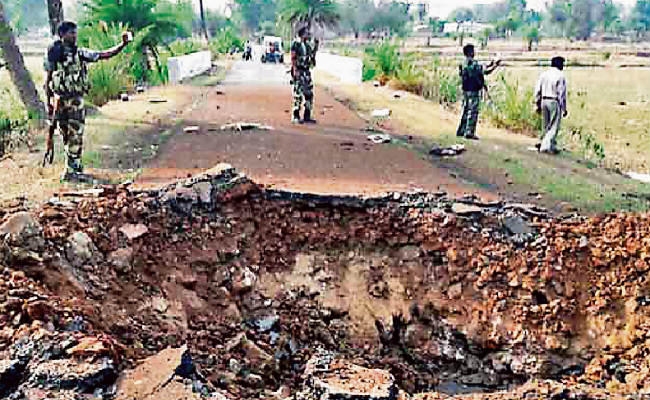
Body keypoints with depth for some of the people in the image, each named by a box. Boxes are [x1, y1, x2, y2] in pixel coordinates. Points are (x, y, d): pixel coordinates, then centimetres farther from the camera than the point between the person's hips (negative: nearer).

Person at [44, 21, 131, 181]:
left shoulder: (80, 53, 6)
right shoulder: (53, 54, 0)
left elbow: (105, 55, 2)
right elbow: (48, 80, 3)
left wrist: (123, 44, -10)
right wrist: (49, 102, 0)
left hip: (76, 100, 2)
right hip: (59, 100, -2)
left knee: (75, 135, 2)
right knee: (67, 136, 6)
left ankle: (71, 170, 11)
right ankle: (74, 166, 17)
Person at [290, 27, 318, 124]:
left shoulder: (308, 44, 13)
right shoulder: (296, 43, -8)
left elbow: (312, 55, 19)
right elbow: (293, 58, -13)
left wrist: (315, 45, 10)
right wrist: (295, 70, -21)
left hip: (307, 71, 8)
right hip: (298, 71, -8)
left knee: (309, 94, 7)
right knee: (298, 94, -7)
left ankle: (307, 116, 15)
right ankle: (295, 116, -1)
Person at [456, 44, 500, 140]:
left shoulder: (464, 64, 12)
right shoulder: (473, 63, -16)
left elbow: (478, 70, 21)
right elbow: (486, 72, -15)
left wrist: (489, 65, 20)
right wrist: (495, 66, -2)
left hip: (466, 90, 9)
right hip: (474, 91, -9)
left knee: (466, 111, 15)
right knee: (473, 112, -4)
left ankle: (461, 131, 19)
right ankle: (469, 133, -3)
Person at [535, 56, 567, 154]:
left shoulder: (543, 74, 6)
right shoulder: (560, 75, -9)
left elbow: (537, 91, 7)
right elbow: (562, 93, -11)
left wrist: (538, 105, 15)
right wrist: (564, 109, -6)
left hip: (544, 101, 6)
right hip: (554, 102, -6)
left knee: (546, 126, 14)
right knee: (554, 127, 0)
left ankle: (552, 146, 23)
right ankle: (545, 146, -8)